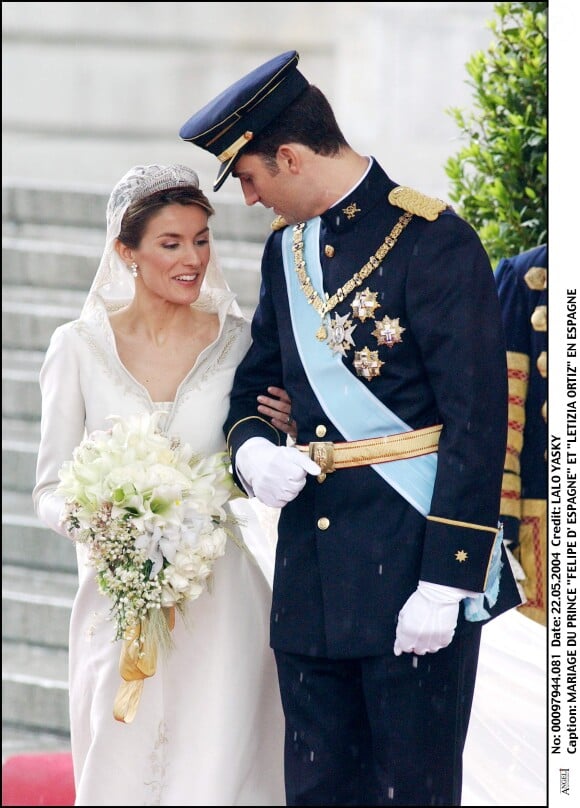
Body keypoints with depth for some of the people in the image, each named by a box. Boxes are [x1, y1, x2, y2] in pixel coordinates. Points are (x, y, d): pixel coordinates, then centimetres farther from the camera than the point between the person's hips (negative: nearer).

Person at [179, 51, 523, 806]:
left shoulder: (432, 241, -11)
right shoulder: (287, 249, 13)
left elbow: (477, 424, -14)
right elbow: (255, 386, 24)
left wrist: (446, 580, -18)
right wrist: (253, 447, -2)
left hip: (413, 572, -7)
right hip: (312, 575, 7)